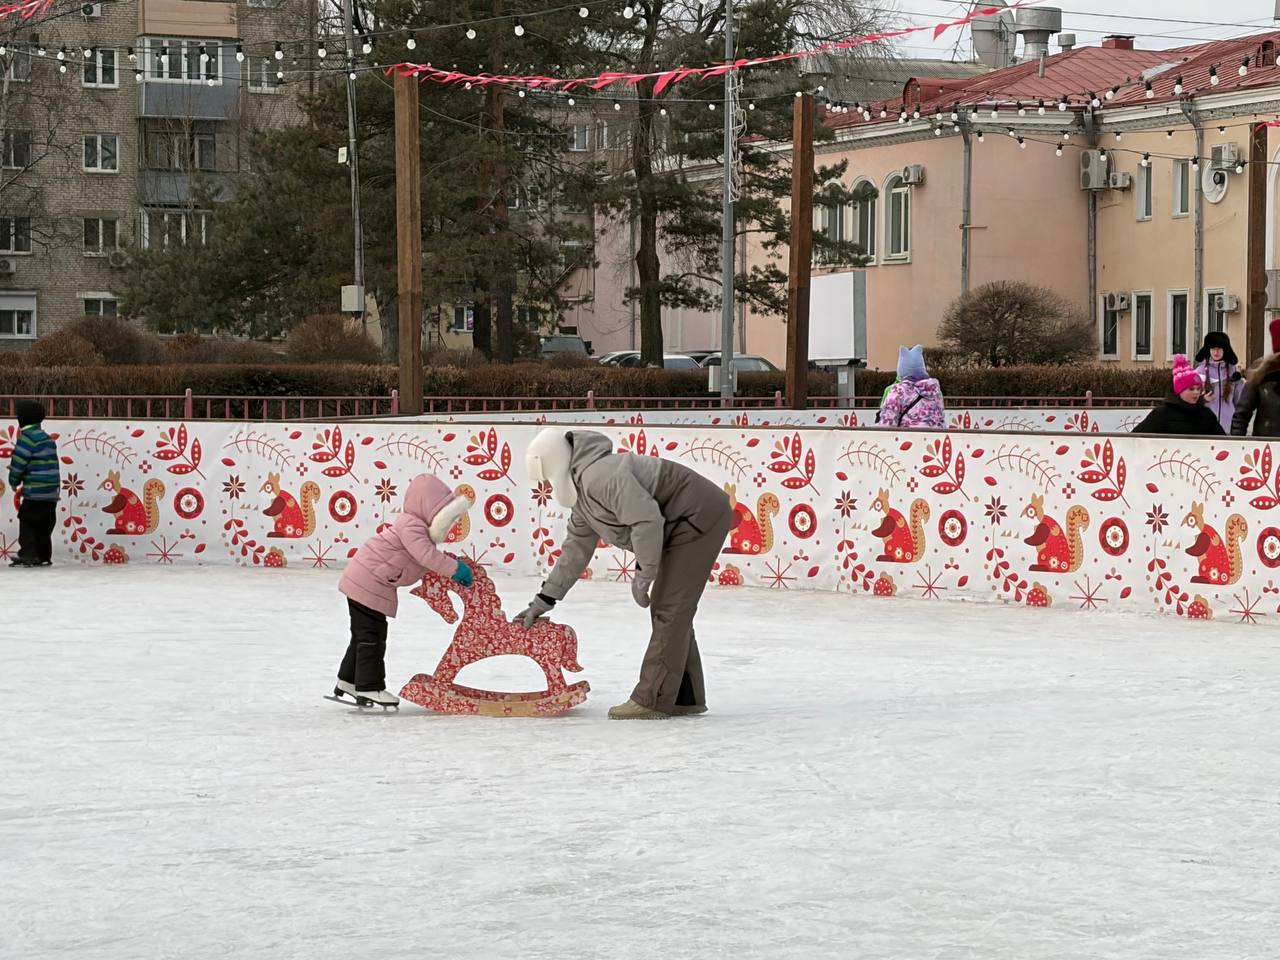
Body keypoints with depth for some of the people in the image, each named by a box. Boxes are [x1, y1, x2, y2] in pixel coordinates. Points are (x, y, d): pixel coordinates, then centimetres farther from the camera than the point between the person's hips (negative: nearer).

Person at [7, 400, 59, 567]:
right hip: (51, 492, 8)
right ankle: (44, 556, 14)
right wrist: (18, 473, 18)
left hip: (35, 491, -8)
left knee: (27, 522, -4)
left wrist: (14, 481, 6)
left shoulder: (28, 437, -9)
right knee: (44, 524, 12)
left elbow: (18, 461, -10)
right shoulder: (47, 439, 18)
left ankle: (28, 555, -9)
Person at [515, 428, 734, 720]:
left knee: (669, 609, -10)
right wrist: (544, 600, 23)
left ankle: (652, 701, -8)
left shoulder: (598, 476, -20)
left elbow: (647, 519, -28)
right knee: (666, 608, 15)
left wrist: (643, 573, -20)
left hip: (699, 516, -11)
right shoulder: (582, 493, 15)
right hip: (688, 523, 11)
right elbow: (577, 548, 23)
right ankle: (685, 696, 22)